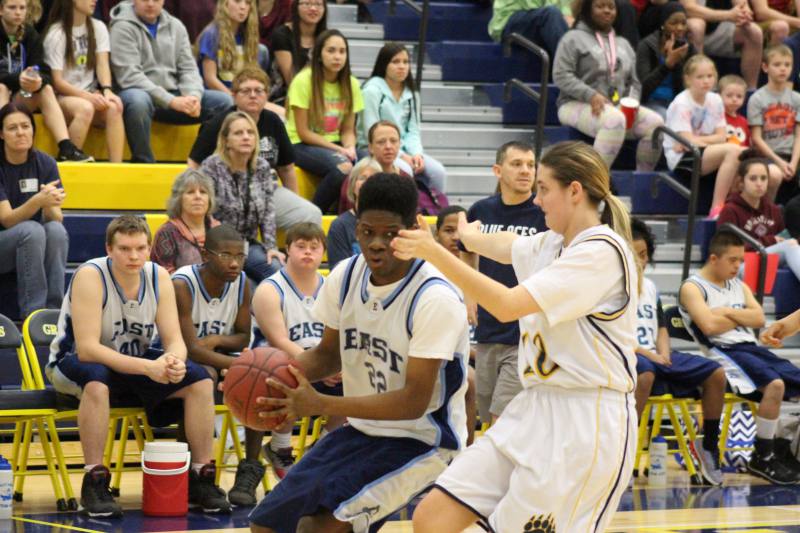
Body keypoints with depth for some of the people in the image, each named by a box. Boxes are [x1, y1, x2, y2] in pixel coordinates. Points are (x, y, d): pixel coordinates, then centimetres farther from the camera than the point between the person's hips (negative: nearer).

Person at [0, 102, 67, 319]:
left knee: (56, 229, -28)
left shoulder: (45, 164, -3)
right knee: (32, 230, -33)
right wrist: (38, 200, -38)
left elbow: (56, 218, -9)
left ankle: (54, 310, -28)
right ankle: (32, 314, -34)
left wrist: (50, 207, -34)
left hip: (33, 245, 3)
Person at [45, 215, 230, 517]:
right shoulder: (90, 277, -25)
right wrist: (147, 367, -40)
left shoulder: (159, 277, -8)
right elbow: (87, 348, -32)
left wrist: (173, 360, -34)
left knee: (200, 381, -12)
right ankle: (94, 482, -30)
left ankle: (201, 478, -2)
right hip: (75, 363, -6)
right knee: (97, 383, -40)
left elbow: (174, 340, -8)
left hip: (134, 362, 6)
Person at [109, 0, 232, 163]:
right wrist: (171, 101, -24)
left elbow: (189, 69, 9)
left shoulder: (176, 26, 13)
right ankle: (143, 163, -27)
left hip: (174, 96, 5)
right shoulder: (123, 27, -6)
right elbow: (129, 76, -16)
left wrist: (194, 95, -15)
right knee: (138, 100, -41)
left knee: (224, 102, -12)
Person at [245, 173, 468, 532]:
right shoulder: (346, 276, -5)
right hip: (361, 431, 7)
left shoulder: (435, 299, -25)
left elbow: (413, 402, -26)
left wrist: (320, 404, -33)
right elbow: (330, 354, 12)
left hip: (422, 440, -7)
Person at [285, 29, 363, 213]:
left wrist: (350, 148, -17)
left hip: (334, 144, 5)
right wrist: (339, 150, -18)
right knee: (343, 167, -35)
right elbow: (303, 132, -12)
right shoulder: (304, 81, -12)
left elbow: (348, 130, 7)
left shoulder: (351, 84, 3)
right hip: (301, 145, -5)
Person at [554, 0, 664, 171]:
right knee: (615, 119, -38)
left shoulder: (623, 44, 22)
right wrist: (591, 95, -20)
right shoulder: (574, 38, 3)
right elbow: (561, 75, -7)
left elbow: (633, 82, 24)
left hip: (618, 106, 6)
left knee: (655, 122, -19)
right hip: (577, 105, -6)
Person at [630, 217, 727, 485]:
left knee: (716, 373, -6)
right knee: (645, 374, -43)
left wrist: (663, 353, 0)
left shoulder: (649, 286, 19)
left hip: (655, 355, 8)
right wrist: (645, 353, -19)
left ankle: (709, 446, 4)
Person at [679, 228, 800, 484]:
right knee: (775, 384, -31)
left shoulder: (739, 286, 23)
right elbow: (709, 326, -15)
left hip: (751, 348, 8)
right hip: (722, 352, -8)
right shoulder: (693, 287, 0)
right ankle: (762, 458, -22)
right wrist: (743, 317, 1)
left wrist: (729, 312, -6)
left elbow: (759, 319, 8)